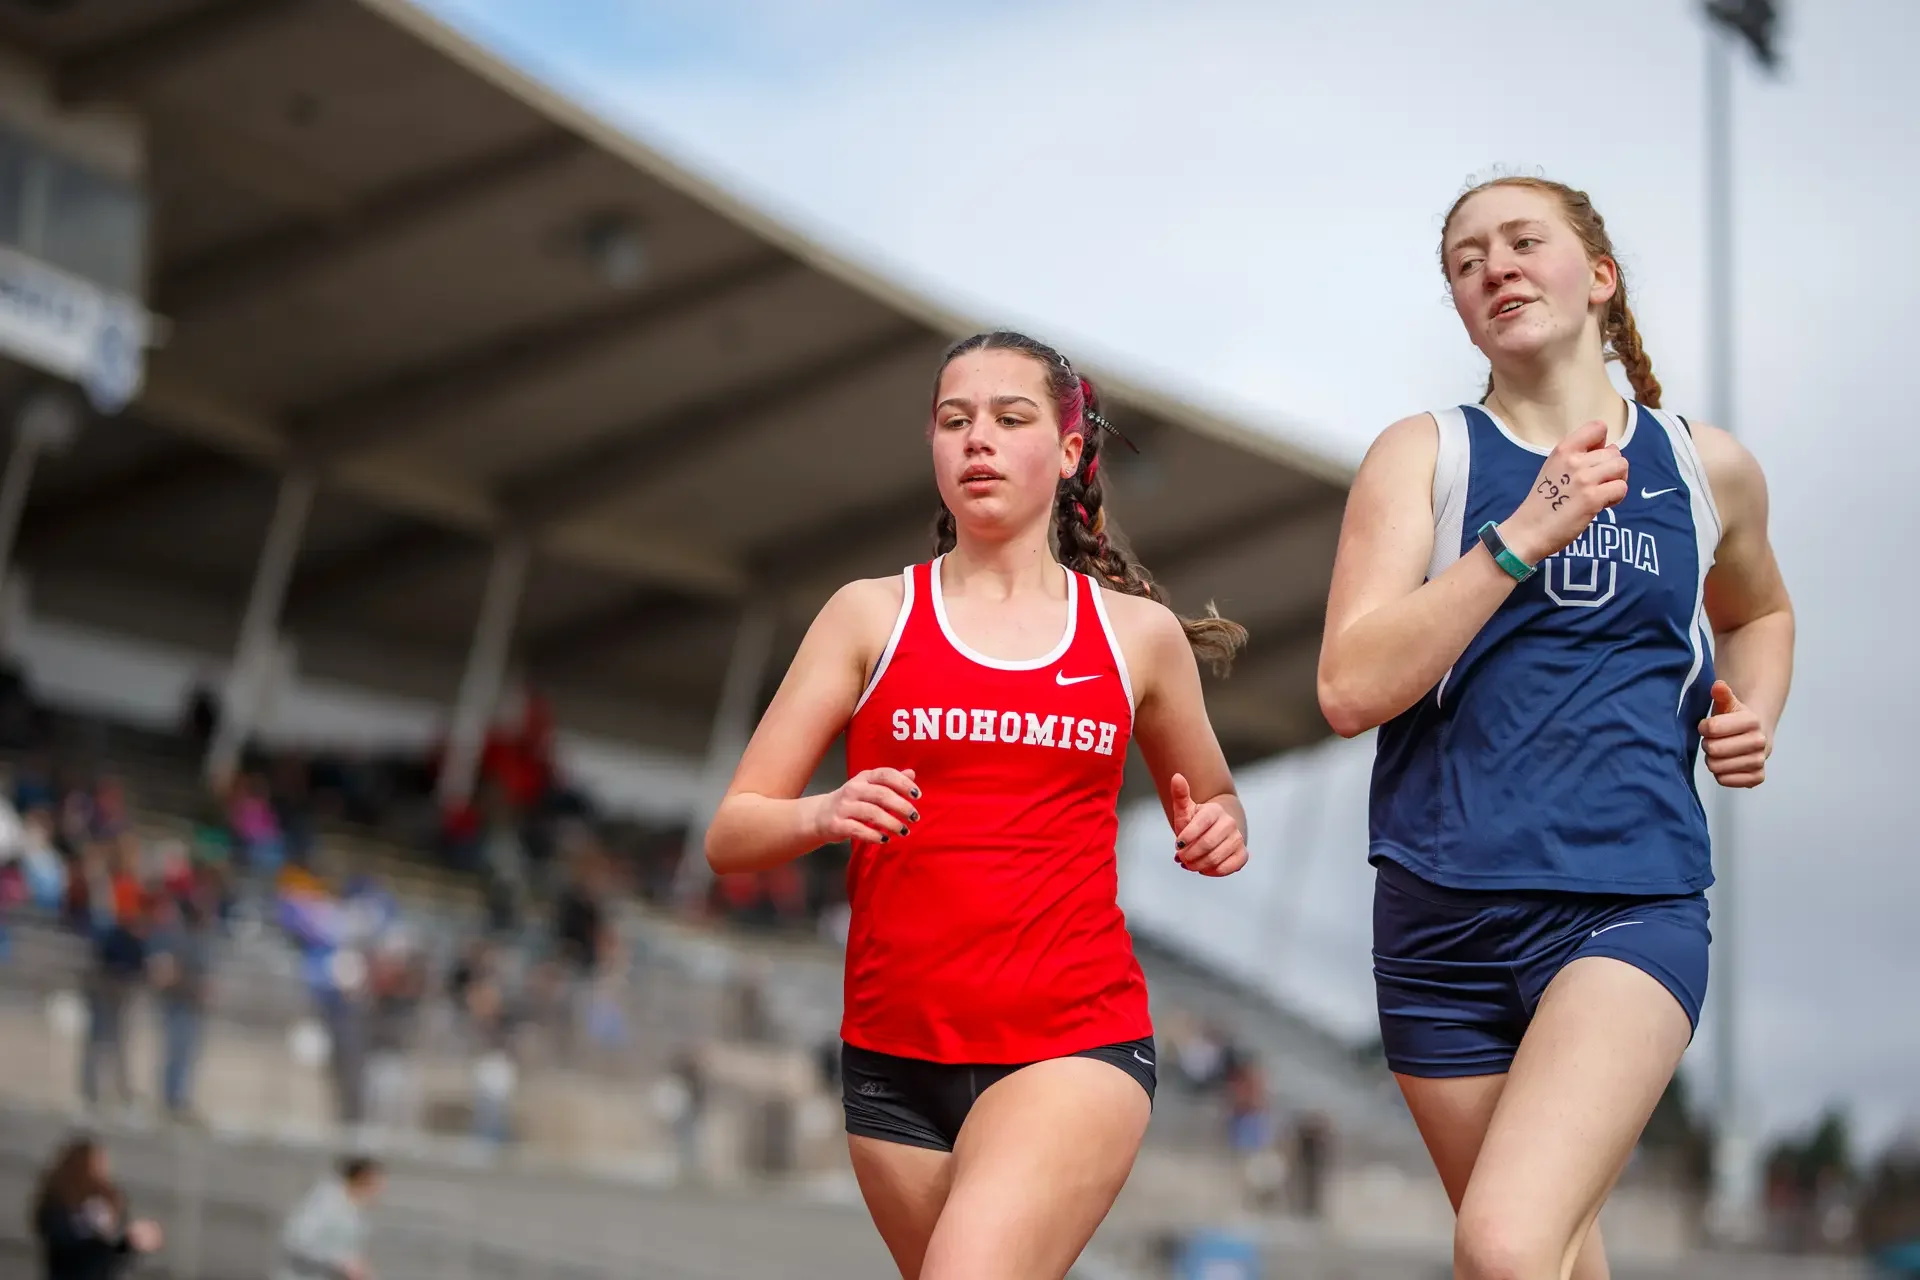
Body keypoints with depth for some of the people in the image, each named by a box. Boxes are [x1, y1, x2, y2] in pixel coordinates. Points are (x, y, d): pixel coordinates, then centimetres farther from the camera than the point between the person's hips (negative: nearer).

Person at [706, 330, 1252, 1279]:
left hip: (1076, 1041, -2)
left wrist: (1217, 831, 1)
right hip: (897, 1058, 2)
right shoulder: (874, 616, 5)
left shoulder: (1140, 632, 8)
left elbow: (1211, 802, 25)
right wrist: (826, 816, -19)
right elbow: (731, 836, 3)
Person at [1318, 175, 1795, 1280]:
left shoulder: (1708, 467, 10)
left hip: (1634, 906, -1)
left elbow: (1758, 610, 32)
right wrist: (1525, 534, -15)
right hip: (1447, 909, 1)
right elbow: (1351, 688, -9)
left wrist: (1754, 718, 11)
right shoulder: (1424, 456, 4)